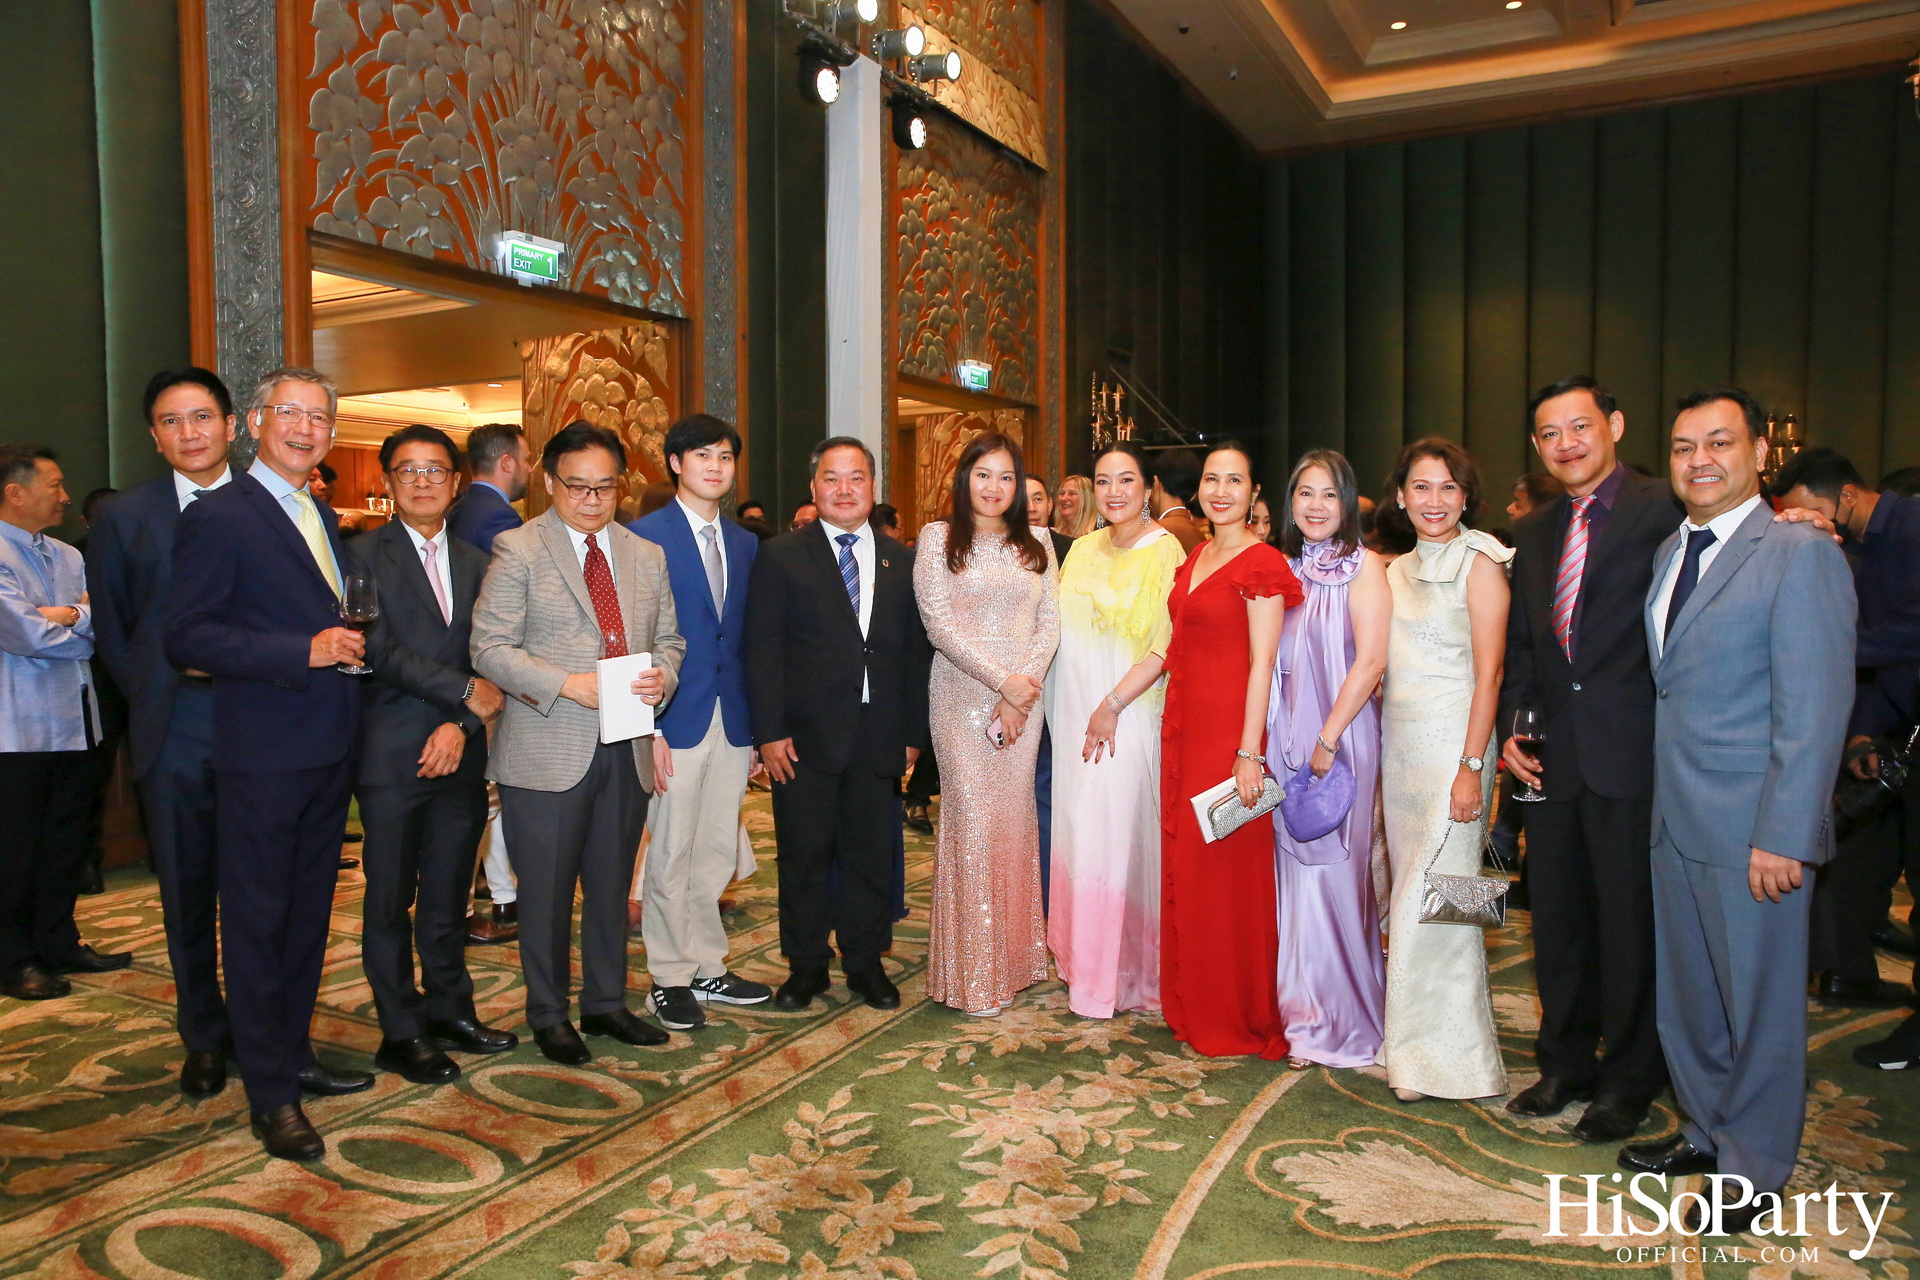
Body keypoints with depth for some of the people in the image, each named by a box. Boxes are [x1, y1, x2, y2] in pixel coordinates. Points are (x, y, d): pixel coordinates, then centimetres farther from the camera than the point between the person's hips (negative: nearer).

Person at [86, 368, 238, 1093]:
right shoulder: (124, 517, 6)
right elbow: (111, 630, 12)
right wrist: (153, 696, 4)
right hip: (175, 733, 1)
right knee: (187, 891, 10)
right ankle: (204, 1037, 25)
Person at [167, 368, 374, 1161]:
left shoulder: (321, 518, 15)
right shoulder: (217, 516, -10)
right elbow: (187, 637, -17)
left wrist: (349, 644, 8)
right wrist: (304, 653, -24)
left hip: (327, 751, 8)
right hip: (261, 755, -8)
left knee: (307, 915, 17)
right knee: (257, 922, 2)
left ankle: (293, 1054, 32)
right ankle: (269, 1095, 12)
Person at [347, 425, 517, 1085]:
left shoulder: (473, 563, 14)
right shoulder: (363, 555, -1)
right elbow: (379, 649, -12)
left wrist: (461, 724, -8)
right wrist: (465, 690, -12)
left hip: (458, 755, 4)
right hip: (391, 756, -4)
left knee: (449, 895, 12)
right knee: (391, 900, 4)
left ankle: (451, 1011, 25)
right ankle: (402, 1031, 15)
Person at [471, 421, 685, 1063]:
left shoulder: (646, 557, 13)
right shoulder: (517, 549, -3)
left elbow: (669, 639, 17)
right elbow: (490, 648, -9)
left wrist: (661, 674, -6)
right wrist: (570, 684, -20)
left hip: (626, 749, 5)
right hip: (547, 752, -4)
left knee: (612, 889, 15)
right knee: (547, 894, 6)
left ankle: (606, 1003, 32)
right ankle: (548, 1016, 24)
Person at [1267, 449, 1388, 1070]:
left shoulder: (1363, 566, -6)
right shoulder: (1286, 568, 12)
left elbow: (1370, 662, -13)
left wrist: (1328, 741, -16)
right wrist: (1263, 745, 6)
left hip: (1340, 737, -6)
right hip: (1285, 737, 6)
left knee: (1329, 872, -1)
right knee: (1293, 871, 10)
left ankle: (1335, 1023, 15)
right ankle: (1301, 1008, 23)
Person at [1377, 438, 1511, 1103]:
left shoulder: (1478, 564, -6)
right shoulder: (1397, 571, 14)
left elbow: (1488, 673, -12)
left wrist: (1472, 766, -18)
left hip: (1451, 741, -7)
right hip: (1397, 741, 7)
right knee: (1408, 892, 11)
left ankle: (1442, 1055, 9)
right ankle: (1412, 1041, 22)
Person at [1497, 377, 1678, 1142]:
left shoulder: (1662, 512, -7)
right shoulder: (1534, 531, 13)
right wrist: (1510, 731, 7)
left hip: (1630, 755, -6)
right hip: (1552, 758, 6)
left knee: (1631, 925, 7)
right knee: (1557, 920, 15)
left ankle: (1629, 1083, 25)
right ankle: (1565, 1064, 33)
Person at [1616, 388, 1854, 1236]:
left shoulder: (1801, 555, -11)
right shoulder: (1668, 554, 11)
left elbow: (1813, 709, -16)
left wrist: (1783, 837, -19)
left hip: (1750, 830, -7)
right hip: (1675, 818, 7)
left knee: (1758, 1002, 8)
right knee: (1685, 994, 18)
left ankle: (1756, 1170, 26)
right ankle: (1707, 1132, 37)